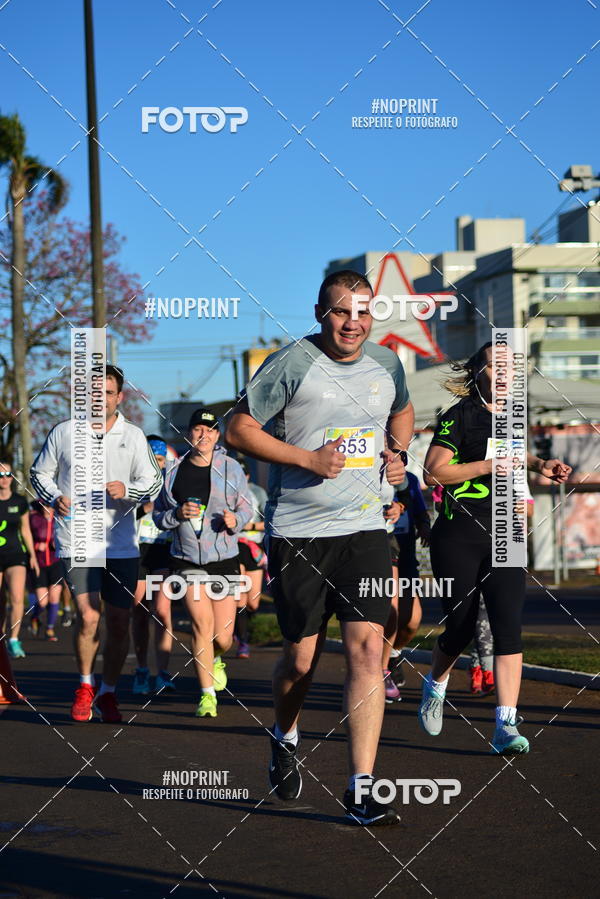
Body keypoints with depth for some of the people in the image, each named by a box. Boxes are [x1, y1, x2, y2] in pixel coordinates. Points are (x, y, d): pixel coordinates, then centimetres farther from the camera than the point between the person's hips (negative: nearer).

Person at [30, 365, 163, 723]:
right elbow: (40, 473, 12)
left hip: (122, 544, 2)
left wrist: (126, 490, -13)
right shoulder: (63, 432, 4)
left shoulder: (133, 435, 7)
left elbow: (153, 481, 7)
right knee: (88, 617, -15)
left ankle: (108, 693, 22)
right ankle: (85, 686, 8)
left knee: (119, 623, 4)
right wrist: (55, 498, -8)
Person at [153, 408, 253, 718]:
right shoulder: (174, 471, 3)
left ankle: (215, 659, 40)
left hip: (224, 558, 0)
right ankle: (207, 695, -7)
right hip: (187, 559, 0)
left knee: (222, 637, 1)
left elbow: (246, 507, 9)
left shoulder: (230, 468, 2)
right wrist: (178, 514, -11)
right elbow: (158, 515, 9)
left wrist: (235, 520, -12)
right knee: (201, 621, -17)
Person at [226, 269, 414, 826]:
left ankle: (361, 791, -8)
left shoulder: (386, 364, 8)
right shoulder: (291, 364, -8)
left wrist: (398, 454, 9)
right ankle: (285, 739, 39)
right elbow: (239, 430, -6)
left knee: (367, 649, -10)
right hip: (296, 534, -3)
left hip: (364, 529, 3)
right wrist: (308, 458, -15)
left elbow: (402, 410, 30)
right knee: (301, 658, 5)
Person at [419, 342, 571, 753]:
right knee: (461, 628, 3)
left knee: (508, 627, -10)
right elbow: (434, 472, -14)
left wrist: (539, 465, 16)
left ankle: (506, 726, -14)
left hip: (503, 536, 4)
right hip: (458, 537, -4)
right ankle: (436, 685, 36)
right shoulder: (459, 416, -7)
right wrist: (489, 464, -18)